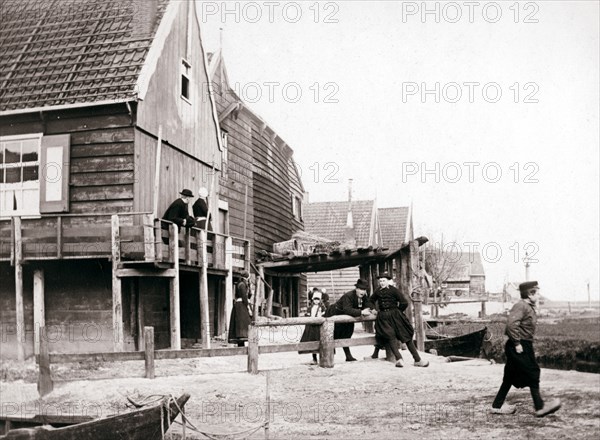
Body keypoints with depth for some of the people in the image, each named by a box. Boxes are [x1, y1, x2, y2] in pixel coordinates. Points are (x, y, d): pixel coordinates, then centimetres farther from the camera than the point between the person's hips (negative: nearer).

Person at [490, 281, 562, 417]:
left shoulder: (530, 307, 15)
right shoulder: (521, 306, -17)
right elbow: (511, 324, -28)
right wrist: (517, 343, -24)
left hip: (525, 346, 10)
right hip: (519, 348, -10)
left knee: (510, 377, 12)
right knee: (532, 374, -5)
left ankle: (497, 406, 18)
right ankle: (540, 407, 1)